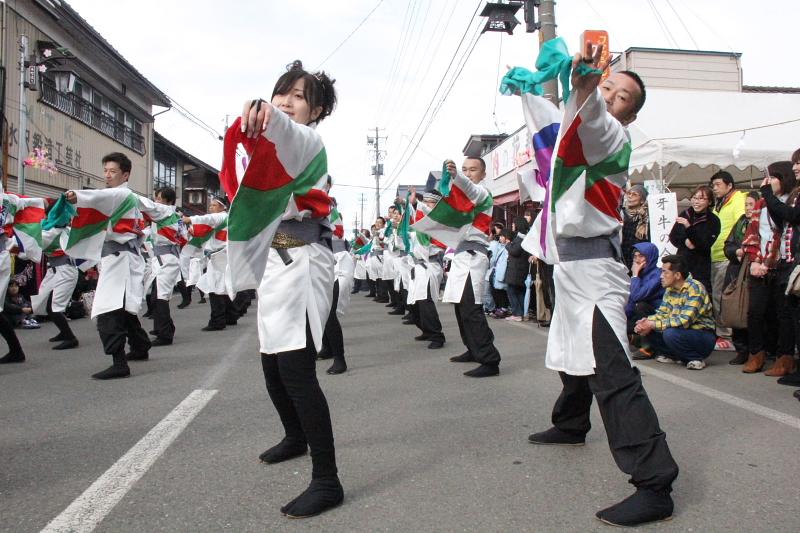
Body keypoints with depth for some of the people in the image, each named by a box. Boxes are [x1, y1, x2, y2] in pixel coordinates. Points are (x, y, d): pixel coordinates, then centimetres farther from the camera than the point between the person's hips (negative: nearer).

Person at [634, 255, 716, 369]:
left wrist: (653, 325, -27)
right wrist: (647, 321, -16)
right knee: (646, 329, -7)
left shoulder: (695, 289, -21)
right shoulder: (670, 289, 3)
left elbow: (684, 321, -30)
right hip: (682, 332, 8)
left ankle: (696, 358, -10)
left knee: (670, 333, -34)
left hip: (703, 336, -8)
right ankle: (671, 355, 9)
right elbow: (662, 313, 6)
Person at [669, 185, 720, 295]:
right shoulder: (684, 215, 6)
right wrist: (685, 242, -10)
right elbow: (672, 237, 11)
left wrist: (689, 227, -26)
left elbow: (704, 245, -16)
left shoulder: (713, 221, -6)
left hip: (700, 267, -4)